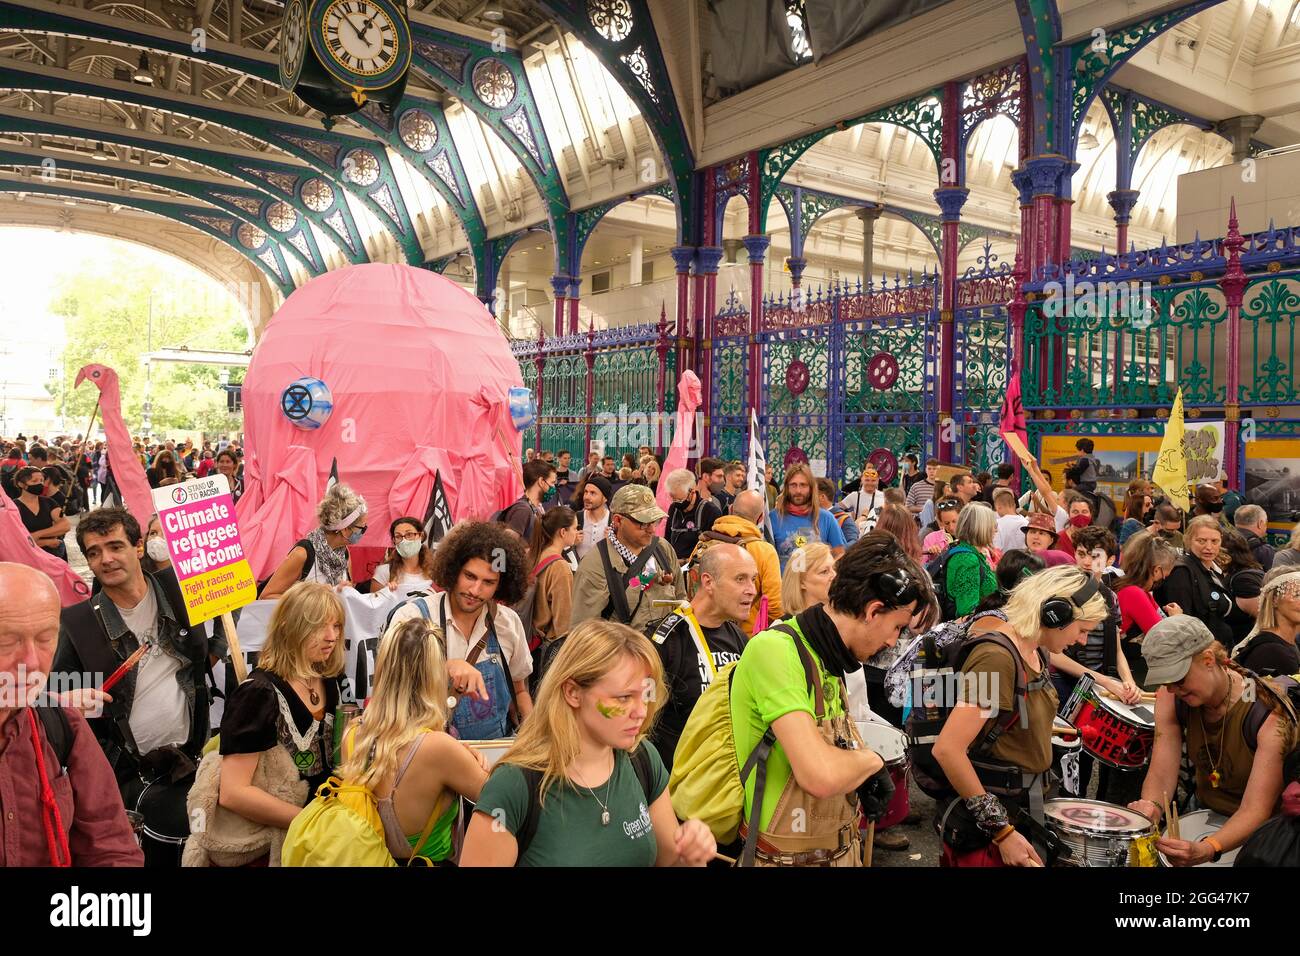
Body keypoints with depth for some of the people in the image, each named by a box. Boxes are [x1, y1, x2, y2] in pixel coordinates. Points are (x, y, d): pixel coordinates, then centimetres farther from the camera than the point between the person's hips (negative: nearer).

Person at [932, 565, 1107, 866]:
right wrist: (1001, 830, -25)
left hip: (1020, 804, 9)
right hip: (983, 820, -9)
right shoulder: (997, 658, -24)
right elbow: (947, 750, -29)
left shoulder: (1035, 651, 3)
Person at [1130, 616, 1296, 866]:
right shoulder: (1170, 698, -12)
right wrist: (1151, 806, -38)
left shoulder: (1269, 714, -26)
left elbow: (1255, 811, -29)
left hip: (1257, 830, -3)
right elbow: (1160, 773, -15)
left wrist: (1206, 850, -46)